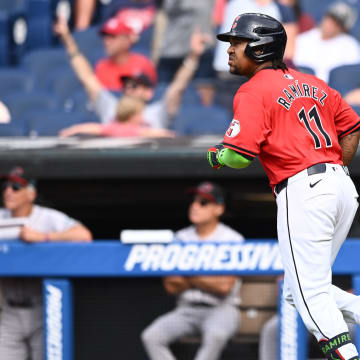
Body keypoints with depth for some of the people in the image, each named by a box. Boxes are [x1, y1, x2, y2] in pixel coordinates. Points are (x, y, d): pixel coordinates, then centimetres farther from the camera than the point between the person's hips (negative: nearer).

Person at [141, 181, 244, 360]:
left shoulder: (232, 239, -4)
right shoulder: (181, 238, 9)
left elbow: (224, 286, -15)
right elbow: (171, 286, 2)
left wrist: (189, 278, -5)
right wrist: (207, 280, -8)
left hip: (221, 309, -5)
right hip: (187, 310, 5)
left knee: (215, 335, -38)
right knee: (151, 336, -21)